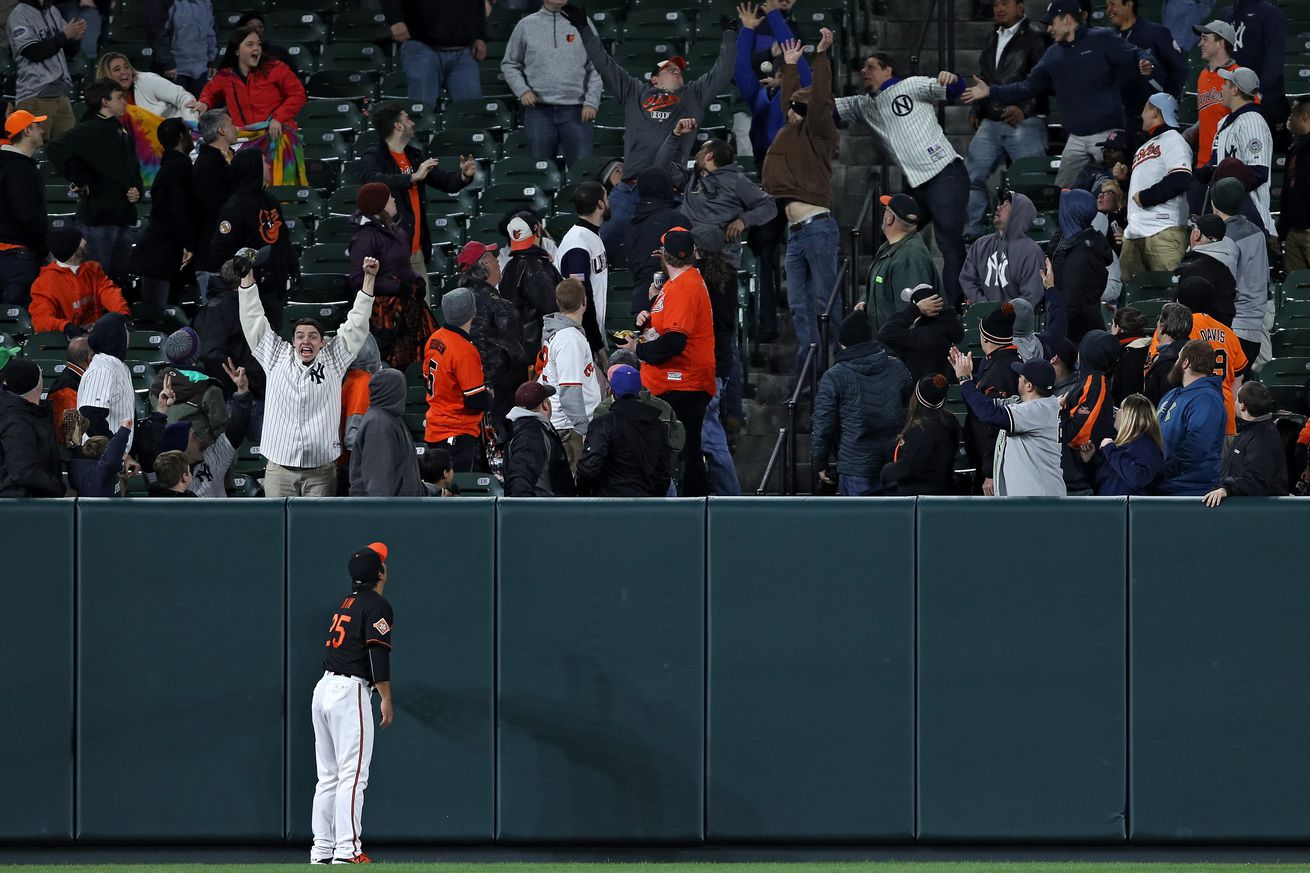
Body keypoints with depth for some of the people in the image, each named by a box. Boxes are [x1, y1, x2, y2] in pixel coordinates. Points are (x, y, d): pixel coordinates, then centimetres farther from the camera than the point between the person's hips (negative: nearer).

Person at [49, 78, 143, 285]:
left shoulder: (123, 134, 18)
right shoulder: (89, 130, -10)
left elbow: (134, 171, 28)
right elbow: (58, 151, -26)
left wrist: (137, 191, 5)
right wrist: (81, 181, -19)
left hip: (122, 219, 9)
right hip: (97, 217, -9)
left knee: (120, 280, 13)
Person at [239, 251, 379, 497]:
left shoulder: (332, 360, 8)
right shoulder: (277, 358, 10)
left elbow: (356, 324, 7)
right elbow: (254, 321, 9)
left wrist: (369, 278, 1)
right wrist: (246, 275, 3)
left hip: (321, 469, -1)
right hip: (280, 466, 1)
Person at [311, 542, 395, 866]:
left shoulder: (348, 602, 16)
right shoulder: (377, 606, -7)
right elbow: (378, 653, -16)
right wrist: (386, 699, -12)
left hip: (323, 689, 8)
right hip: (350, 692, -8)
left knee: (328, 776, 10)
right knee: (353, 774, -9)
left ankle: (321, 850, 9)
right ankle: (347, 850, -15)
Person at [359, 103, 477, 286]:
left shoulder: (414, 156, 16)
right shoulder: (372, 157, -7)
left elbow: (446, 182, 22)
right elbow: (375, 181, -29)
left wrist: (464, 175, 1)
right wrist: (414, 177, -30)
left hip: (417, 250, 7)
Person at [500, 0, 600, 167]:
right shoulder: (526, 25, 7)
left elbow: (595, 68, 6)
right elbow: (509, 64, 12)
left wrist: (591, 101, -5)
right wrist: (522, 89, -5)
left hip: (575, 110, 0)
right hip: (539, 110, 0)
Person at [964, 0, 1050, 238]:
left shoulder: (1034, 37, -4)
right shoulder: (993, 38, 20)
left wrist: (1024, 109, -18)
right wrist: (976, 111, 19)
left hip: (1024, 123, -7)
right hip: (991, 124, 7)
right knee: (971, 177, 1)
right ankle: (972, 235, 7)